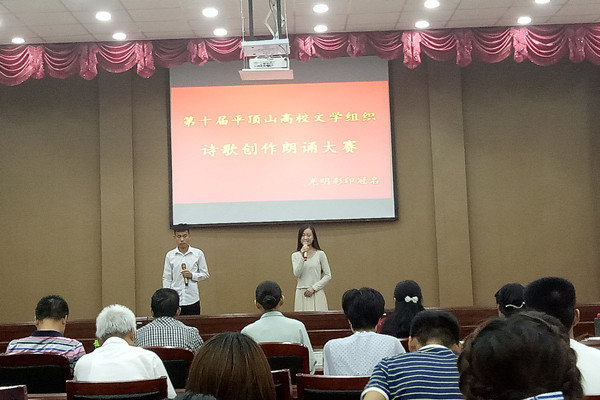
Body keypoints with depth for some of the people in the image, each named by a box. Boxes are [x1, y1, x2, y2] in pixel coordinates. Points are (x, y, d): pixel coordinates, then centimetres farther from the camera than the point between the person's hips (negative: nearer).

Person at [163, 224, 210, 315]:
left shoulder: (198, 253, 1)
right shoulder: (170, 255, 3)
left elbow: (205, 274, 7)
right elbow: (166, 278, 7)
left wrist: (192, 275, -10)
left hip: (192, 300, 0)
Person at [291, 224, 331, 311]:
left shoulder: (320, 254, 1)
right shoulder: (295, 255, 8)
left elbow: (328, 275, 1)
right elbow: (297, 274, -6)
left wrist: (314, 288, -7)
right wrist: (303, 257, -15)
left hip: (316, 294, -1)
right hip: (301, 294, 2)